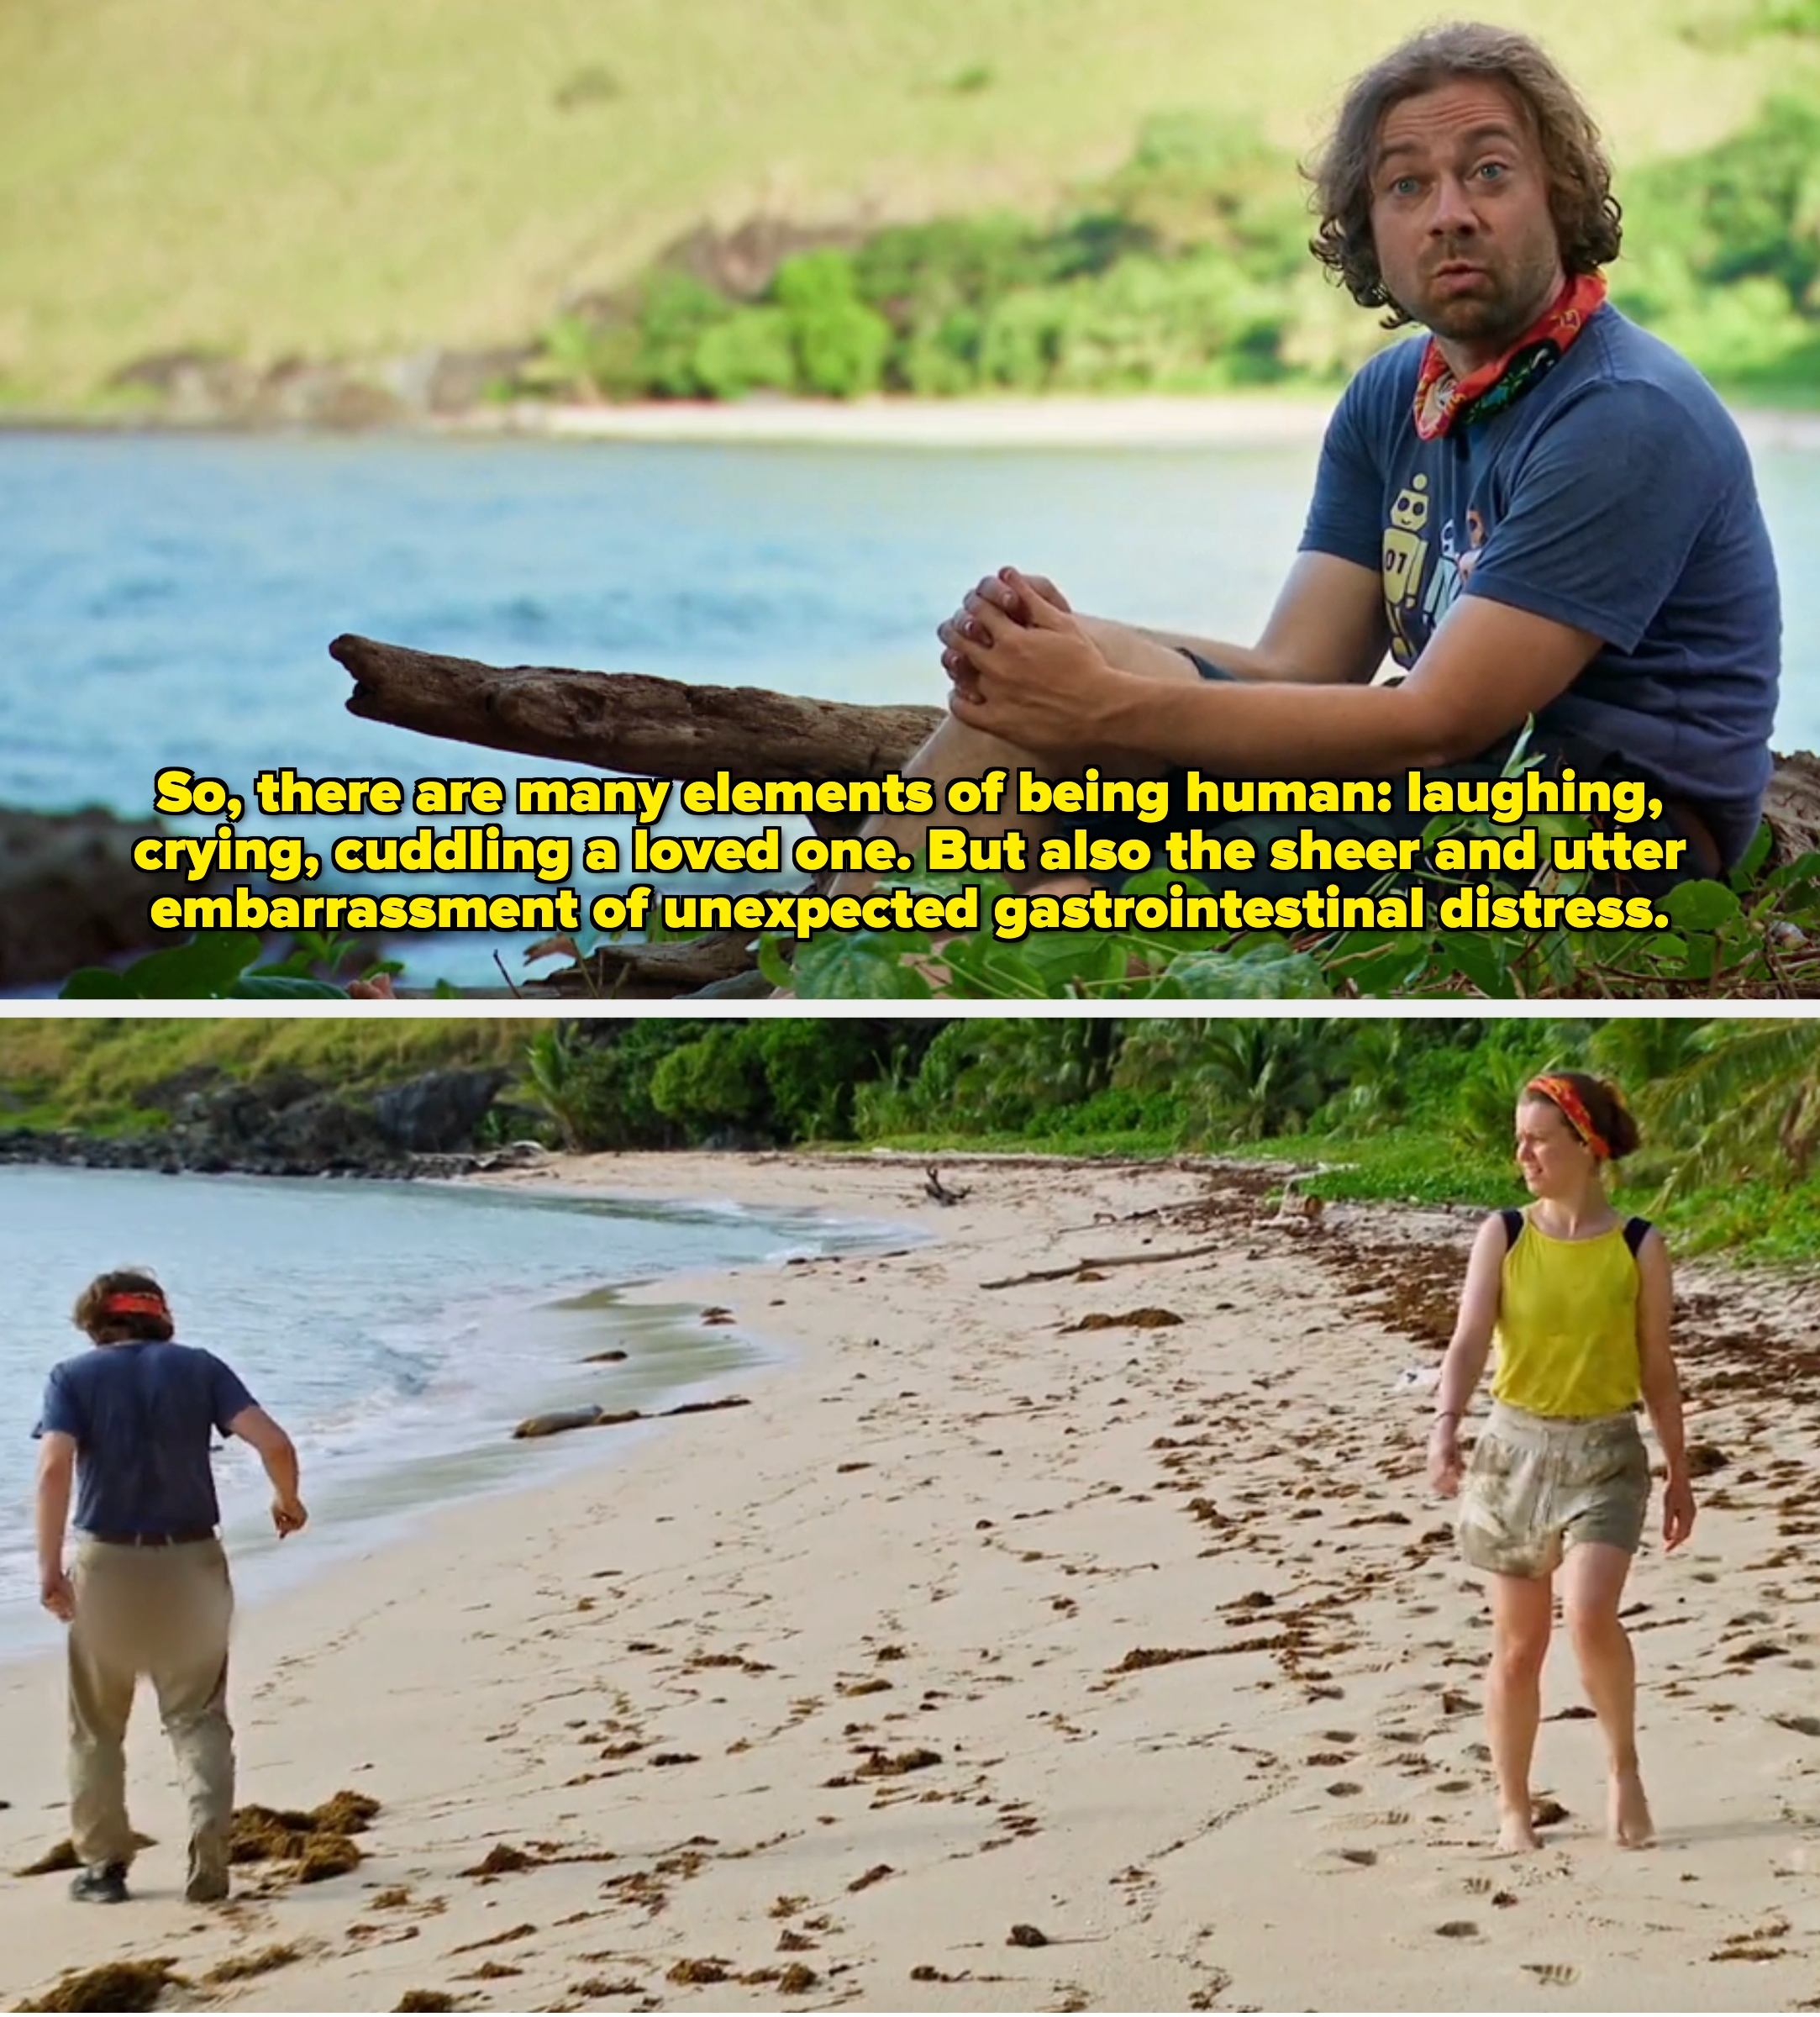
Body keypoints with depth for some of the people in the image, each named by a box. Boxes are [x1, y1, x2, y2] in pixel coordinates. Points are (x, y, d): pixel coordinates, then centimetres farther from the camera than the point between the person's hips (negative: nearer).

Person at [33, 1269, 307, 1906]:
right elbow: (273, 1442, -7)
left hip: (106, 1563, -1)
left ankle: (103, 1866, 17)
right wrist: (287, 1501, 11)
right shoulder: (199, 1368, 4)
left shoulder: (74, 1376, 1)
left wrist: (49, 1565, -15)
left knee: (97, 1726, 15)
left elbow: (55, 1467, -15)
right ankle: (208, 1861, -4)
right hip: (191, 1561, 1)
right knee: (198, 1718, 10)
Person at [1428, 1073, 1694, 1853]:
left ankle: (1624, 1766, 0)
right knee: (1517, 1645, 6)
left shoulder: (1639, 1247, -3)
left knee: (1589, 1614, -24)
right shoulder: (1502, 1235, -2)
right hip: (1517, 1445, 2)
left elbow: (1657, 1368, 5)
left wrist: (1679, 1474, 8)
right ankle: (1513, 1808, 21)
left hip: (1606, 1451, -2)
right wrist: (1445, 1427, -29)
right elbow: (1469, 1339, -12)